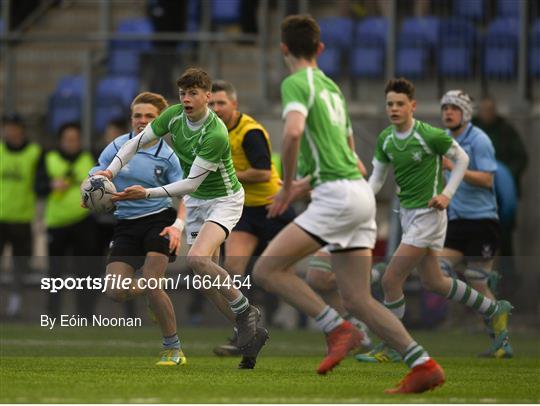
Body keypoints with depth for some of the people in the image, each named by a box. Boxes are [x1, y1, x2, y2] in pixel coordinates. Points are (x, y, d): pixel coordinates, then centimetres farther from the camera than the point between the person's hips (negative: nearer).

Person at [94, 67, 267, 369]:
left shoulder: (215, 134, -30)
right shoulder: (174, 115, -9)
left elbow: (192, 183, -29)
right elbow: (138, 141, 1)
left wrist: (148, 194, -35)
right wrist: (110, 170, -14)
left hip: (224, 199, -7)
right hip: (195, 202, 7)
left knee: (198, 259, -30)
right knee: (206, 279, 2)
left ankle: (244, 311, -11)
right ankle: (250, 332, 14)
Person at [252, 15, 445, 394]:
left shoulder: (297, 83, -5)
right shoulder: (331, 87, 23)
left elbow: (293, 131, -25)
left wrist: (287, 186, -13)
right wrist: (303, 187, 31)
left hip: (338, 194, -9)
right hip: (358, 192, 9)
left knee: (268, 268, -9)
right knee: (357, 300, 7)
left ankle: (339, 330, -13)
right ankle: (424, 365, 0)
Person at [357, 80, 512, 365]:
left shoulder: (430, 135, -18)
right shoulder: (385, 139, 1)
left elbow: (462, 158, -4)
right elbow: (377, 176, 10)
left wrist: (447, 194, -12)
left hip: (428, 214, -8)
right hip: (407, 213, 8)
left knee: (390, 280, -11)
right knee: (432, 282, 18)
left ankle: (390, 348, 2)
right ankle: (494, 310, 38)